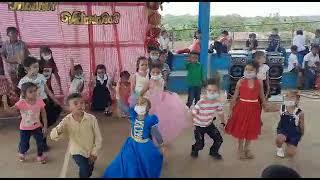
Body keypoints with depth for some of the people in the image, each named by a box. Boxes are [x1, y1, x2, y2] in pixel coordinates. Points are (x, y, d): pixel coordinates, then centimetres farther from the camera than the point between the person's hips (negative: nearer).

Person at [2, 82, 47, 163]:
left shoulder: (39, 101, -17)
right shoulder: (21, 103, -21)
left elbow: (43, 114, -7)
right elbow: (9, 109, -25)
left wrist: (45, 126, -5)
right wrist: (5, 102, -45)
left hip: (37, 127, 1)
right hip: (25, 128, -1)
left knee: (40, 143, 8)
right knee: (24, 144, 13)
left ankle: (40, 155, 38)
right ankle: (22, 153, 49)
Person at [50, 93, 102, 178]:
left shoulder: (92, 118, -21)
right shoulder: (67, 121, -19)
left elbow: (98, 137, -11)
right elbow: (52, 136, -23)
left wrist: (94, 152, -12)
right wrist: (58, 131, -45)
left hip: (90, 151, 1)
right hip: (77, 151, -1)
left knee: (89, 173, 22)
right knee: (84, 169, -23)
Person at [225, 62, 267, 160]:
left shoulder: (259, 83, -2)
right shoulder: (241, 82, -7)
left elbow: (262, 96, 7)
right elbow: (235, 96, -4)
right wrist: (231, 108, -4)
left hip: (254, 108, 2)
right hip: (242, 107, -2)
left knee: (251, 129, 12)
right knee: (241, 129, 9)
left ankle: (247, 148, 33)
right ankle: (240, 149, 29)